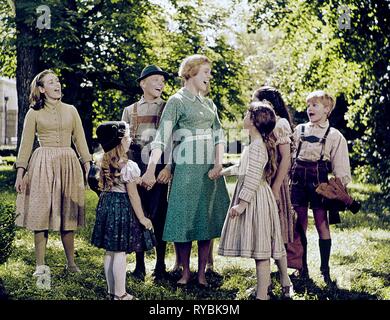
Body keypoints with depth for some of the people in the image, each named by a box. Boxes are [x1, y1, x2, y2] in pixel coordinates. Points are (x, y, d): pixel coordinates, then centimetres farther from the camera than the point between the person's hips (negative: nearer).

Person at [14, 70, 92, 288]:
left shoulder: (71, 110, 12)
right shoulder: (34, 113, 5)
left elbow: (80, 140, 10)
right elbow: (26, 145, 4)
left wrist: (88, 165, 0)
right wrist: (20, 172, -4)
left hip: (68, 164, 2)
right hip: (43, 165, -2)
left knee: (67, 215, 4)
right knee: (41, 213, -3)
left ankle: (71, 263, 12)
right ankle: (41, 265, 3)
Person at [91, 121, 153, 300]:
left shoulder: (105, 163, 5)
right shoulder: (128, 166, -17)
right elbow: (133, 194, -15)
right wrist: (142, 218, -8)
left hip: (106, 204, 8)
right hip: (123, 207, -8)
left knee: (109, 251, 14)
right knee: (120, 253, -1)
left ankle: (111, 290, 24)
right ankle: (120, 294, 5)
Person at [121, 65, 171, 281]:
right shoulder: (130, 111, 14)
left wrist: (169, 167, -12)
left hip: (161, 169, -2)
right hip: (137, 168, 2)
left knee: (160, 216, -2)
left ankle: (161, 266, 7)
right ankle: (140, 265, 12)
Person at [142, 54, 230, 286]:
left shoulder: (209, 103, 16)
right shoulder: (177, 101, -3)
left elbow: (219, 135, 9)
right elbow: (162, 137, -12)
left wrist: (219, 163, -8)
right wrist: (151, 170, -22)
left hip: (211, 168, 6)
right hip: (187, 167, -6)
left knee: (208, 219, 6)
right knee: (185, 217, -2)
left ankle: (202, 273, 15)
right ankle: (186, 271, 13)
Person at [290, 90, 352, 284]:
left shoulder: (334, 136, 1)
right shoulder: (299, 130, 9)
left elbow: (340, 167, 2)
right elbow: (290, 155, 14)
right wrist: (290, 176, 9)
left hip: (319, 180, -3)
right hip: (298, 180, 3)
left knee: (322, 224, -3)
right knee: (300, 223, 5)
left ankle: (325, 270, 5)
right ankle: (302, 267, 14)